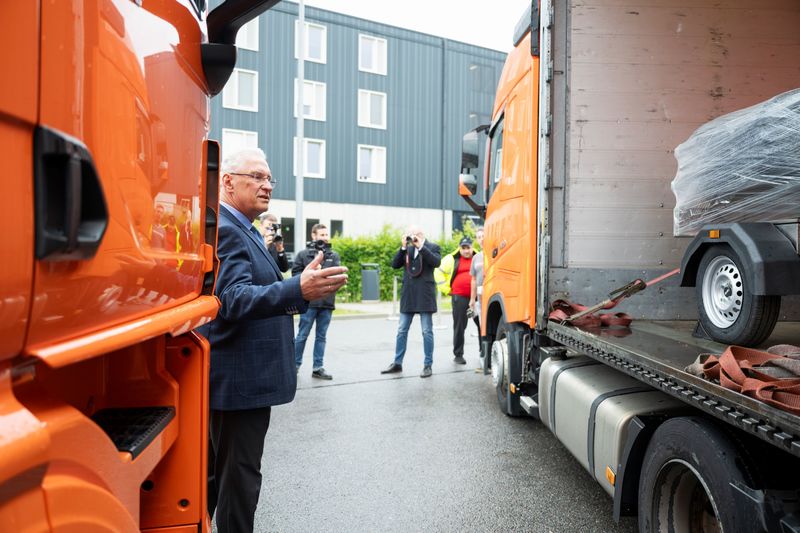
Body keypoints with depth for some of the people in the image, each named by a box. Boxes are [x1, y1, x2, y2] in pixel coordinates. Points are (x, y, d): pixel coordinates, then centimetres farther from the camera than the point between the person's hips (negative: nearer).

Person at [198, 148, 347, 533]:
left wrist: (294, 294, 14)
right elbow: (232, 299, -31)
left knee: (214, 469, 22)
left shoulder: (243, 230, 15)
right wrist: (298, 290, -44)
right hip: (240, 380, -11)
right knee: (240, 476, 1)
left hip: (234, 377, 11)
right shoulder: (224, 230, -18)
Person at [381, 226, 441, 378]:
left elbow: (437, 262, -16)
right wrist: (403, 247, -5)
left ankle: (428, 365, 9)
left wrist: (421, 246, -15)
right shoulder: (407, 249, 12)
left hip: (424, 295, -5)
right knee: (401, 331, 10)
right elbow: (395, 264, 4)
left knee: (427, 331, 2)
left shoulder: (432, 247, 1)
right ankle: (397, 363, 19)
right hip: (408, 295, 5)